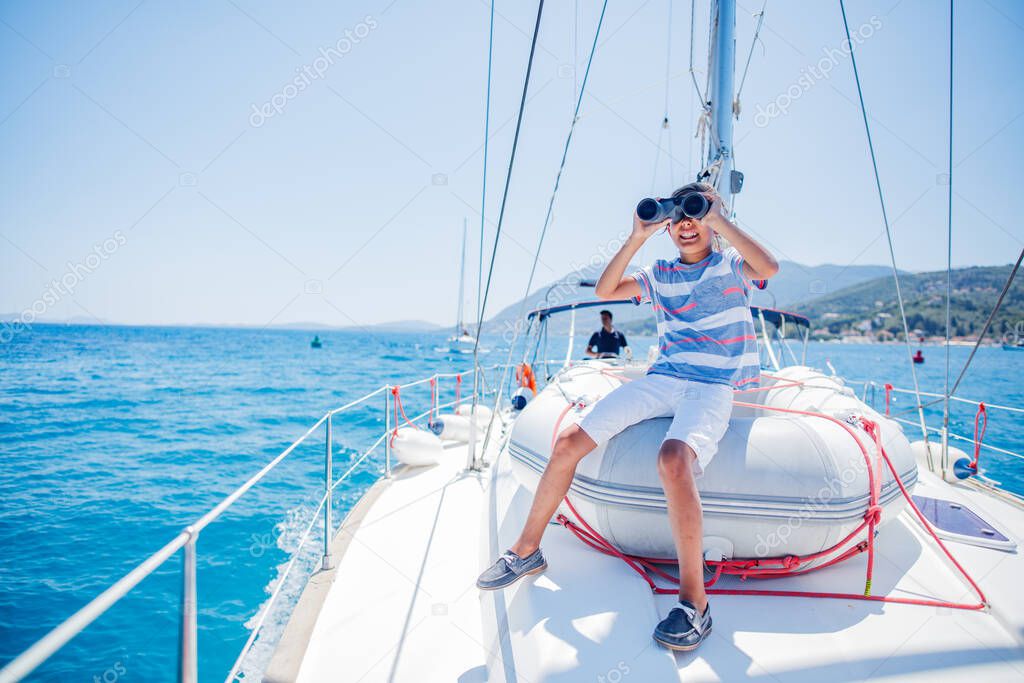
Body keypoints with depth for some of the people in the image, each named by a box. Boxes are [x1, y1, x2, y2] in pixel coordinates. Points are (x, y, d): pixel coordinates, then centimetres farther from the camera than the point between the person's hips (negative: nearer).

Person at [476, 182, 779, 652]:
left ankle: (694, 602, -26)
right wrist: (637, 237, 0)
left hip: (712, 387, -4)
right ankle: (527, 551, 6)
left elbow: (769, 268, -15)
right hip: (661, 379, 5)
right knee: (569, 442, -10)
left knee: (673, 458, -37)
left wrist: (719, 220, -12)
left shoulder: (730, 265, 6)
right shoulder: (660, 275, 17)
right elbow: (605, 290, 7)